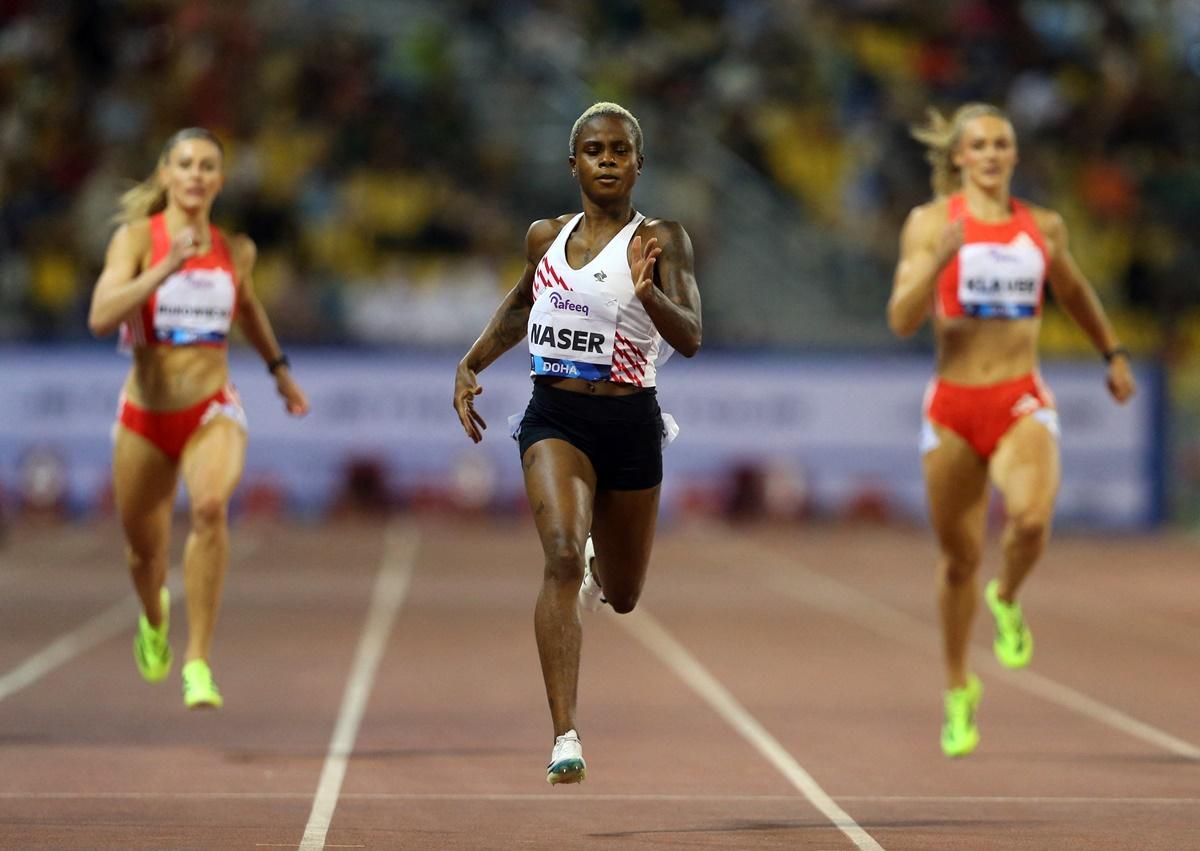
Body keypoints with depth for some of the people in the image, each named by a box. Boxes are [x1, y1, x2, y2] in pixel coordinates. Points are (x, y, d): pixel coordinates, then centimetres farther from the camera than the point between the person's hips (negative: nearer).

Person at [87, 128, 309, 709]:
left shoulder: (235, 250, 1)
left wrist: (279, 367, 29)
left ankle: (198, 663, -26)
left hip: (212, 411, 0)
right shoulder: (136, 238, -9)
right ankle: (154, 616, 53)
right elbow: (101, 318, -24)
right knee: (143, 549, 14)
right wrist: (167, 267, -30)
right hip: (145, 415, 0)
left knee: (211, 505, -31)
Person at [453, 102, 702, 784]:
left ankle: (600, 570, 57)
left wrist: (647, 293, -36)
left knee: (622, 596, 15)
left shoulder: (662, 240, -5)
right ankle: (566, 737, -29)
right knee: (563, 555, -25)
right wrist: (471, 365, 18)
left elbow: (691, 339, -18)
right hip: (555, 416, 1)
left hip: (630, 423, -1)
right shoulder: (546, 236, 7)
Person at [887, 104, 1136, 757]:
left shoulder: (1043, 227, 7)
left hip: (1022, 404, 0)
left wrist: (1114, 355, 31)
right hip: (953, 407, 0)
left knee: (1031, 518, -29)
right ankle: (958, 689, 31)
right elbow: (903, 320, -8)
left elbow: (1075, 293, 27)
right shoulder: (930, 223, -1)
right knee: (959, 557, 9)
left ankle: (1007, 600, 6)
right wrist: (939, 259, -21)